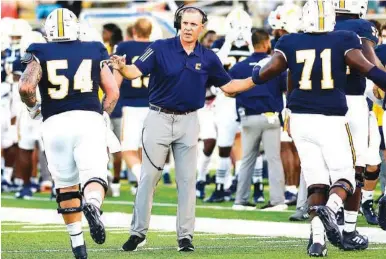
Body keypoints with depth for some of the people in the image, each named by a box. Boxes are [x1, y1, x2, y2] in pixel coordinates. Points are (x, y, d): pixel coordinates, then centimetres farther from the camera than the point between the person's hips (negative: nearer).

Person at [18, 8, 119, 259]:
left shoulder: (40, 54, 6)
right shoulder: (94, 51, 11)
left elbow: (26, 86, -8)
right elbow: (113, 91, 9)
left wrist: (33, 107, 12)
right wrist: (104, 117, 23)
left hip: (55, 123, 0)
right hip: (89, 119, 0)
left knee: (66, 186, 13)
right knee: (94, 179, -6)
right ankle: (92, 205, -41)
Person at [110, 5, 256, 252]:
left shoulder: (208, 58, 1)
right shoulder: (161, 48, -8)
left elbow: (228, 86, 9)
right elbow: (136, 71, -18)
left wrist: (254, 81, -4)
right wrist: (122, 67, -40)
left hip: (188, 121, 2)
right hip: (159, 118, -2)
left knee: (187, 180, 4)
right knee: (149, 177, 0)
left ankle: (185, 236, 11)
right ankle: (138, 232, 8)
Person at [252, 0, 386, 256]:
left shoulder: (290, 43, 4)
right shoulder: (344, 40, -1)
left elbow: (269, 70, -1)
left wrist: (255, 74, 20)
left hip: (301, 119, 3)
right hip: (331, 120, -3)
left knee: (317, 183, 8)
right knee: (344, 179, 6)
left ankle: (317, 237, -8)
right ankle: (331, 208, -26)